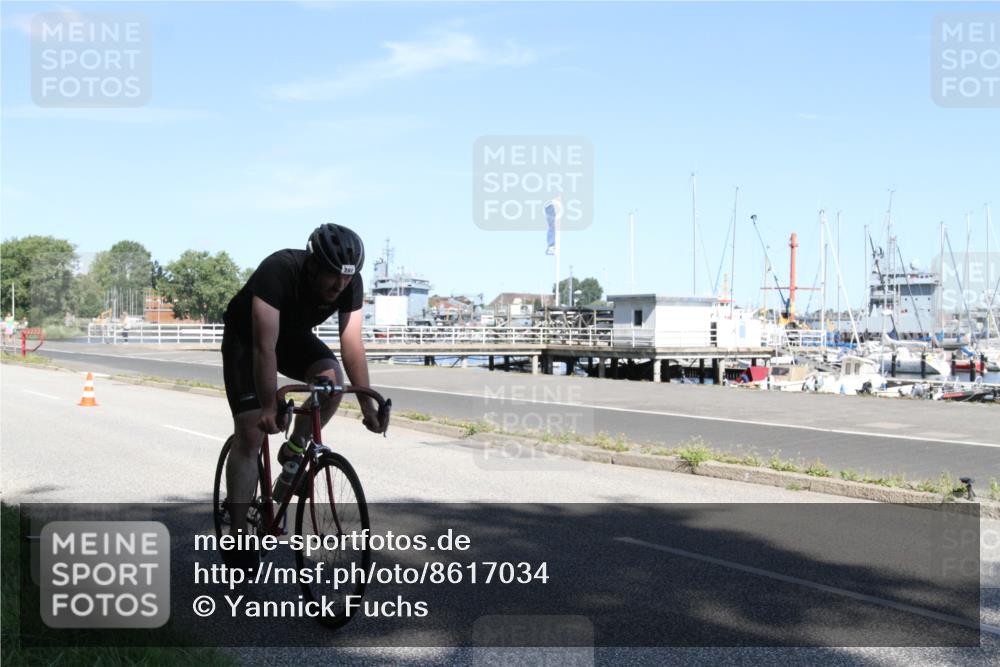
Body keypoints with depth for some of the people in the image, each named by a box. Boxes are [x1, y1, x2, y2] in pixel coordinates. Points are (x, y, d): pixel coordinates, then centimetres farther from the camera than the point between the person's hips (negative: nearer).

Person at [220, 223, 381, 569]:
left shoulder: (350, 284, -24)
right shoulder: (278, 271, -38)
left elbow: (352, 344, -23)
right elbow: (264, 346, -41)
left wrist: (367, 402, -29)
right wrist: (269, 407, -44)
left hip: (294, 335, 4)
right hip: (246, 336, -4)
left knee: (332, 378, -27)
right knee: (250, 433, -13)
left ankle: (294, 450, -2)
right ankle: (237, 534, -7)